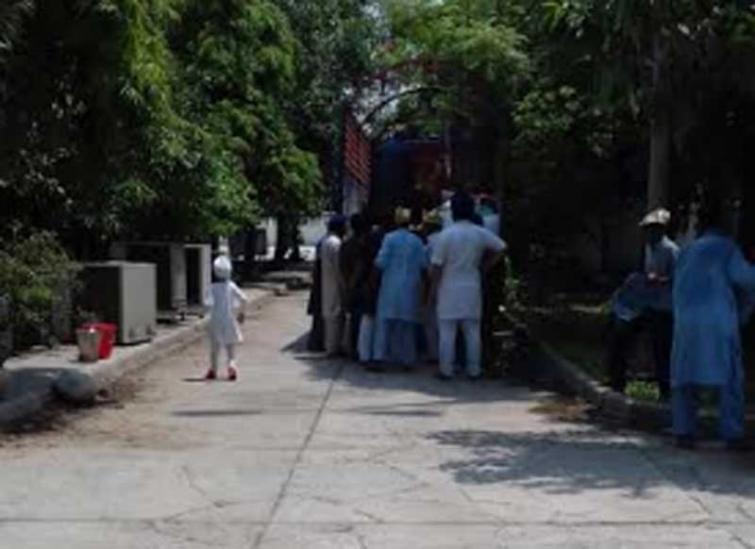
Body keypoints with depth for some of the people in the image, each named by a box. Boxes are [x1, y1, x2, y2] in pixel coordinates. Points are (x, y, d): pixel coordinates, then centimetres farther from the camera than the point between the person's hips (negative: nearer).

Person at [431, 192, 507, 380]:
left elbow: (437, 266, -8)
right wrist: (484, 266, 11)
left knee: (447, 332, 2)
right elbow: (501, 248, 7)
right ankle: (473, 370, 12)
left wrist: (435, 288, 2)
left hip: (449, 289, -3)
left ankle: (446, 370, 4)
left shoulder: (446, 235, -10)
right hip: (472, 288, 3)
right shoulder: (481, 234, -1)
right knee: (472, 331, 9)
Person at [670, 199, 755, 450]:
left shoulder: (688, 251, 17)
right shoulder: (726, 247, 2)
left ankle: (683, 432, 5)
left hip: (686, 320, 4)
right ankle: (733, 435, 1)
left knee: (684, 378, 9)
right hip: (719, 319, -4)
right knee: (730, 378, 4)